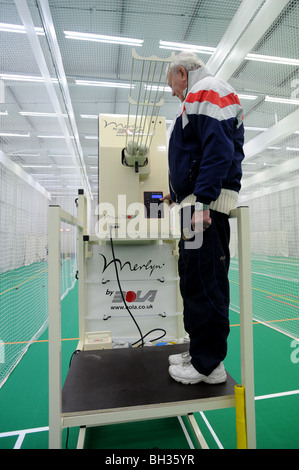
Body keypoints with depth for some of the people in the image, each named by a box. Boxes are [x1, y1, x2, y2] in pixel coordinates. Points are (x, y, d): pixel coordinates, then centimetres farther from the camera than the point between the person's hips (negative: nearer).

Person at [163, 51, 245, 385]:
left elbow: (219, 149, -17)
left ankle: (209, 364, 5)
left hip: (206, 205, -10)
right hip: (200, 203, 10)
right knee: (197, 279, 11)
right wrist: (180, 194, 33)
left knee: (203, 281, -8)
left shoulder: (206, 91, 0)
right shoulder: (201, 98, 31)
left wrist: (202, 201, -24)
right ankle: (200, 351, 23)